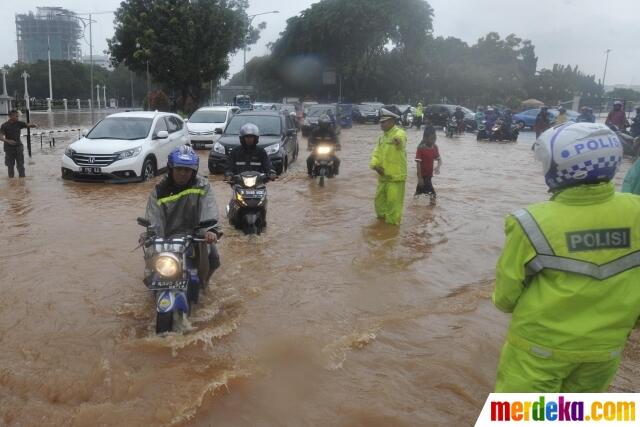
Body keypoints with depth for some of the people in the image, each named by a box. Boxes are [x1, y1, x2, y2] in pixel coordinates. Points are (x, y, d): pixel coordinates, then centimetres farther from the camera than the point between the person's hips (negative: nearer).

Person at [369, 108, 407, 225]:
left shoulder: (399, 133, -14)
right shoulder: (382, 137, 12)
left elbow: (400, 139, -39)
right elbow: (376, 153, 10)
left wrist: (397, 140, -64)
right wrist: (375, 165, -11)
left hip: (396, 176, -8)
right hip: (383, 175, 8)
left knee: (393, 202, -3)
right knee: (379, 200, 19)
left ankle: (392, 223, 10)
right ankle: (382, 218, 38)